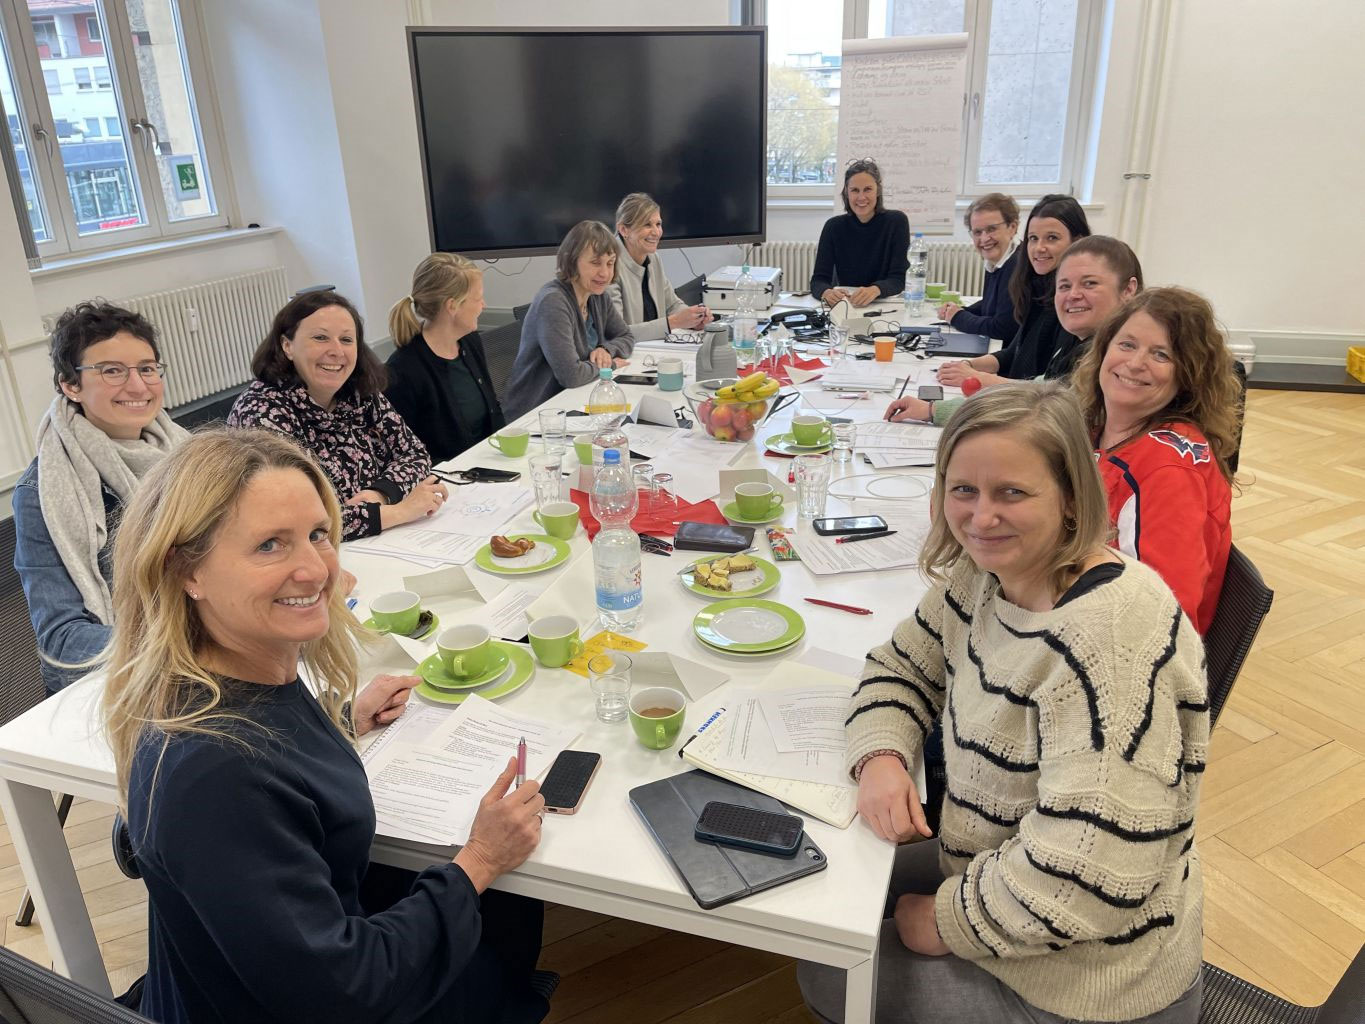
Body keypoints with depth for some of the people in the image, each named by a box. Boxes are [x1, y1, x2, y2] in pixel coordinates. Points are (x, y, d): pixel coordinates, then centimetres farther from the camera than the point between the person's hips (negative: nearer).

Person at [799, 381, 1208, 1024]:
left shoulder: (1110, 636, -32)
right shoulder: (984, 573, -6)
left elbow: (1087, 876, -34)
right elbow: (902, 666, 8)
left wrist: (947, 922, -18)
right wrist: (880, 757, -13)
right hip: (988, 873, 7)